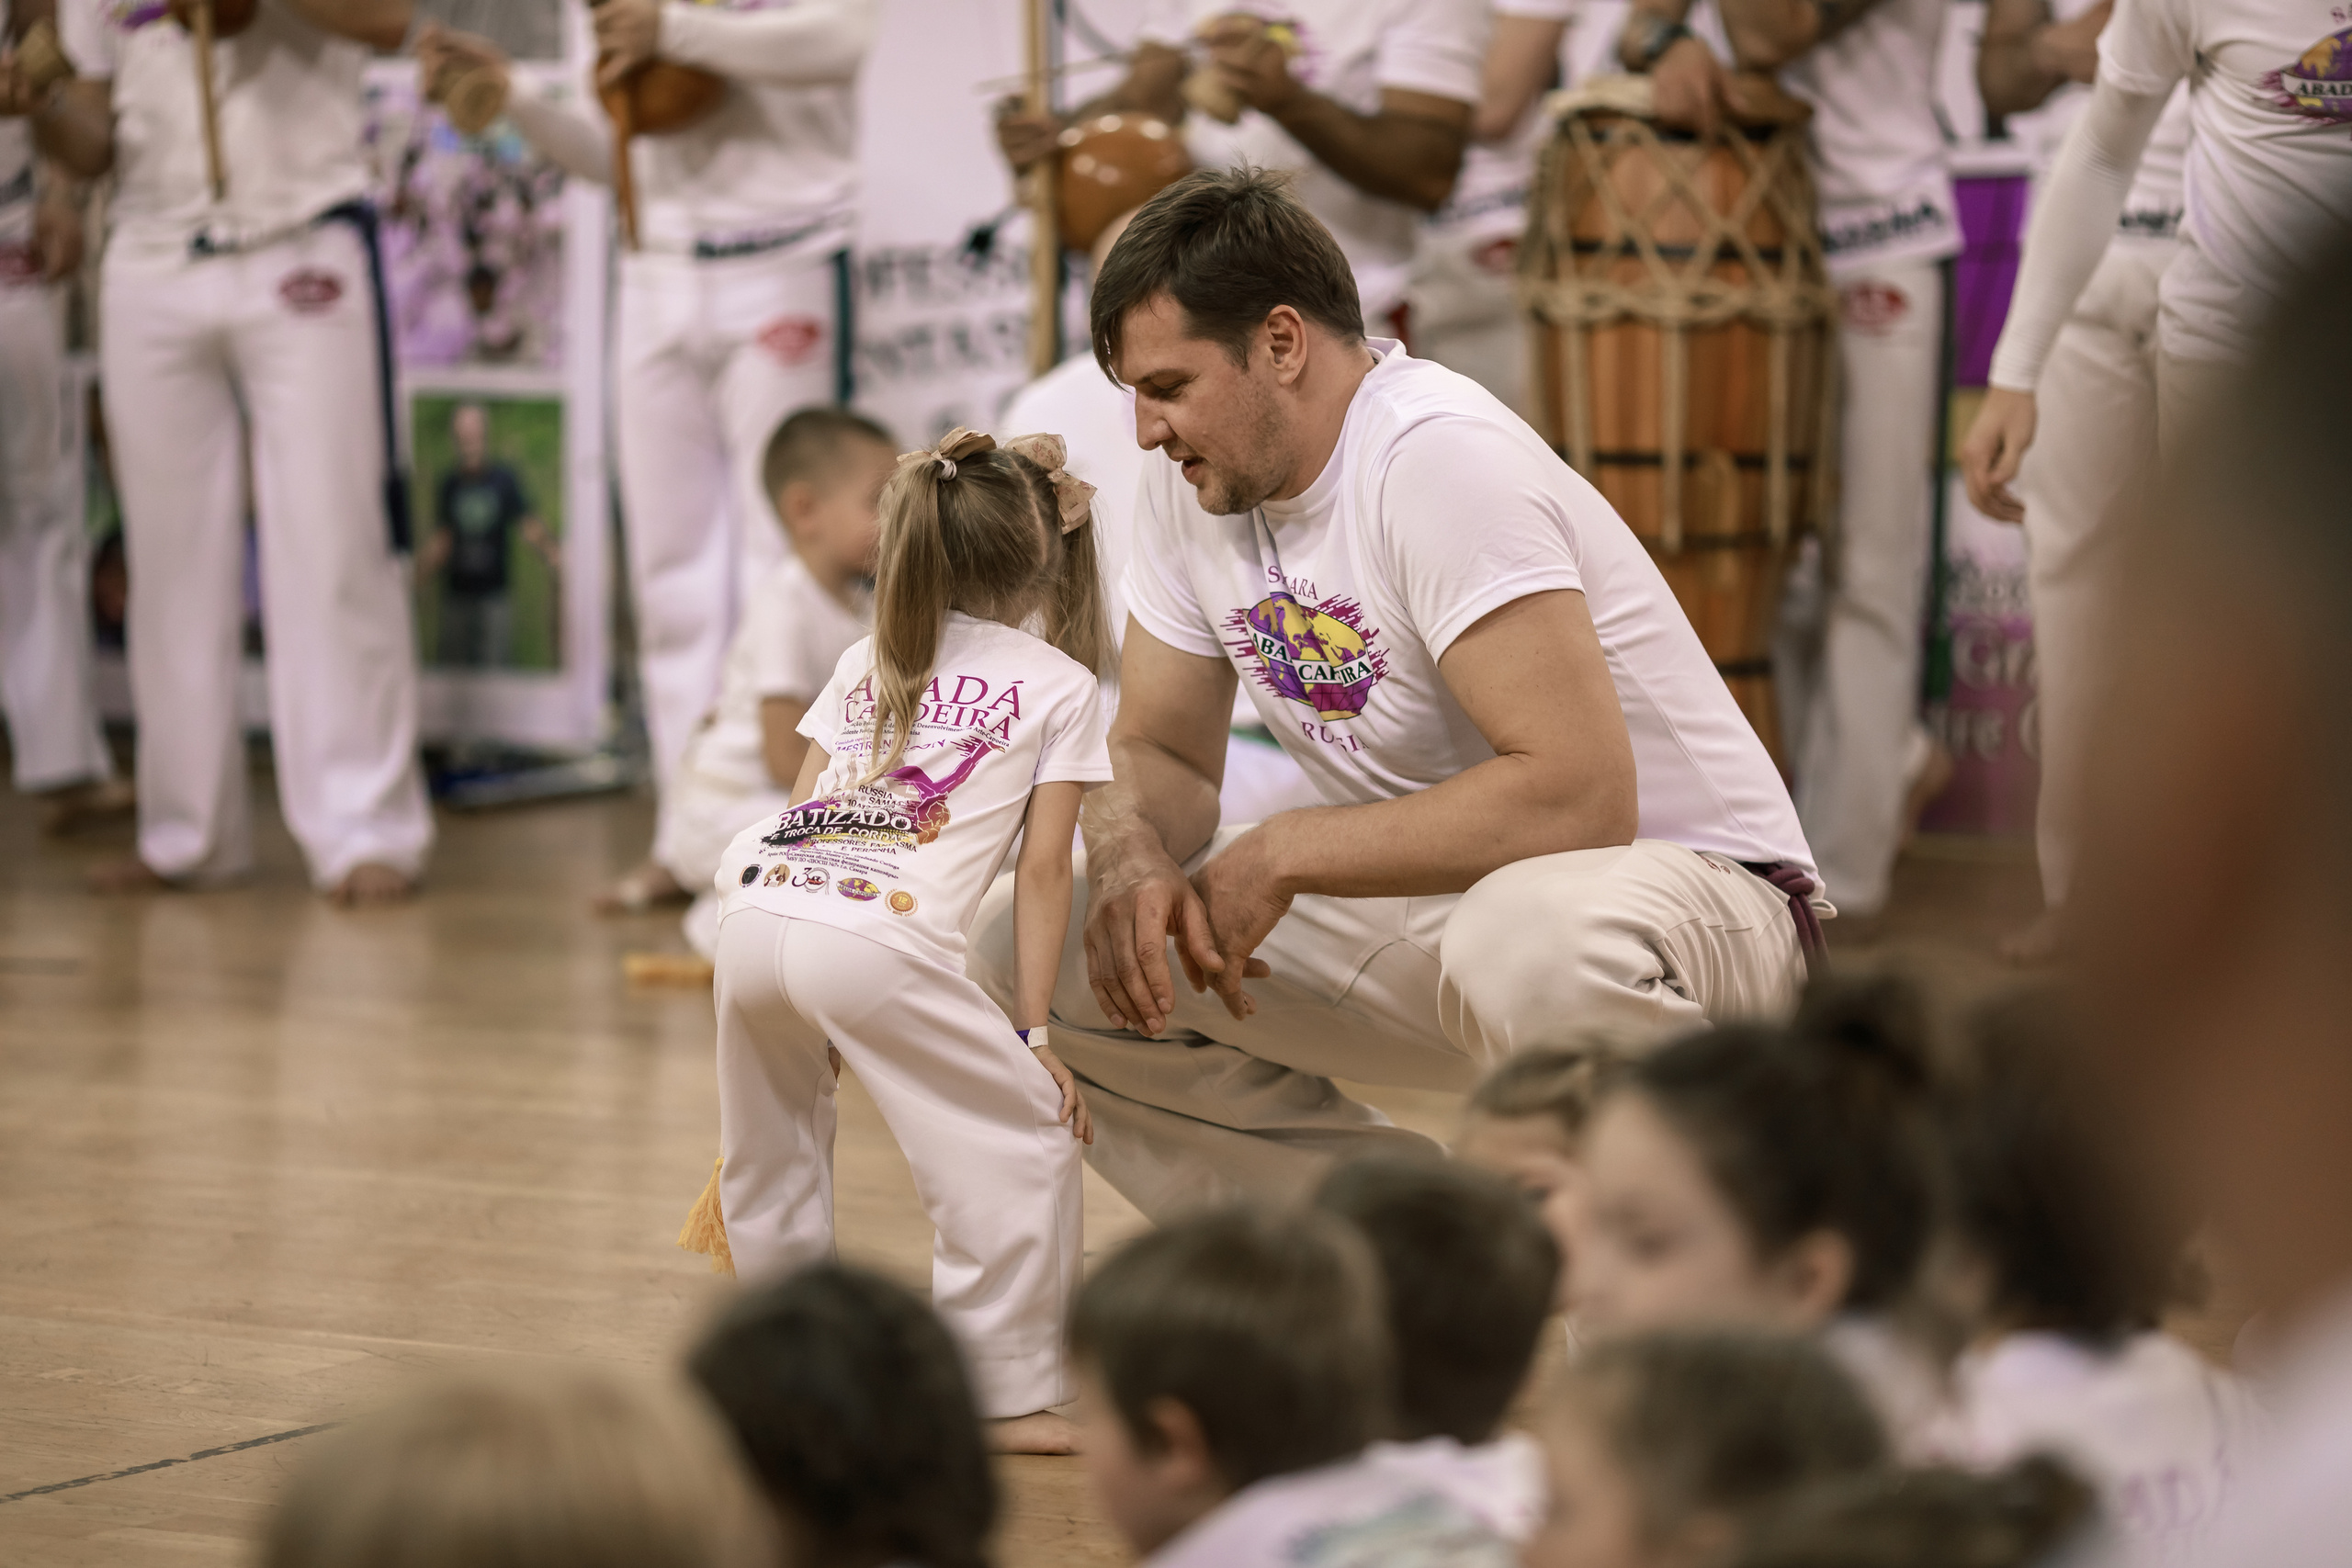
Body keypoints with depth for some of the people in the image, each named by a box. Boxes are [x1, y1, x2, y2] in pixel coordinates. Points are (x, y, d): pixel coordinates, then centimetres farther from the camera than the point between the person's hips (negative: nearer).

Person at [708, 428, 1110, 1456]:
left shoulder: (865, 662, 29)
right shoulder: (1060, 687, 14)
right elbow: (1042, 872, 9)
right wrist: (1030, 1031, 12)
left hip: (758, 913, 6)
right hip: (878, 941, -6)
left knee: (771, 1157, 24)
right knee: (1028, 1142, 5)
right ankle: (1004, 1393, 3)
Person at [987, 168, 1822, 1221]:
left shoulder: (1441, 459, -24)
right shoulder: (1194, 482, 1)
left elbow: (1576, 796, -31)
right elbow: (1158, 751, 10)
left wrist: (1281, 856, -23)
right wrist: (1134, 862, -15)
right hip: (1436, 896, 8)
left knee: (1531, 940, -43)